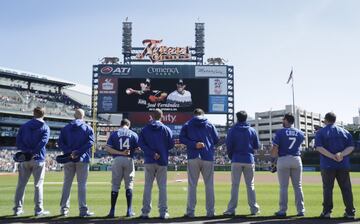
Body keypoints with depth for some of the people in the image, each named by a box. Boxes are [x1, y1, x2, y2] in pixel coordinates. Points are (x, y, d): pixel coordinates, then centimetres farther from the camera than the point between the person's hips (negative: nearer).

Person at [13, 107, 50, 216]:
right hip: (38, 159, -3)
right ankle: (39, 210, 3)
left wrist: (27, 151, -8)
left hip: (24, 159, 3)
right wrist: (34, 153, -16)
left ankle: (18, 209, 15)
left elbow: (18, 141, -1)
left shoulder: (24, 126, 11)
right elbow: (43, 141, -16)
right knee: (38, 185, 2)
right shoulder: (45, 127, 0)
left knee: (21, 184, 10)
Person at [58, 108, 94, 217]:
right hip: (82, 159, -3)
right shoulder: (88, 128, 1)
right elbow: (90, 142, -12)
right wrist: (78, 152, -15)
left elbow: (60, 142, 0)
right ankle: (83, 210, -2)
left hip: (68, 159, 3)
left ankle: (64, 208, 15)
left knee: (67, 183, 11)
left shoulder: (65, 128, 10)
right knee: (82, 184, -1)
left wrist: (69, 152, -10)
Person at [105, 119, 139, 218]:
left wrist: (120, 153, -12)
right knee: (129, 185, 8)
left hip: (117, 160, 0)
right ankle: (129, 210, 6)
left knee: (115, 185, 6)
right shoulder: (133, 134, 5)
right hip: (129, 160, 0)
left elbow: (107, 148, -7)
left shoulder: (114, 133, 5)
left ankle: (112, 211, 4)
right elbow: (138, 149, -1)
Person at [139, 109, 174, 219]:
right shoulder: (166, 129, 1)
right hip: (162, 161, -1)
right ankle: (163, 212, 3)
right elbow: (171, 144, -1)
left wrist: (152, 153, -11)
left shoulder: (145, 129, 5)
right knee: (162, 186, 4)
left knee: (147, 186, 5)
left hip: (149, 161, 1)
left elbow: (141, 143, -7)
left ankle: (145, 212, 4)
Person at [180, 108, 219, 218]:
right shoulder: (210, 125, 10)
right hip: (208, 157, 1)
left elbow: (181, 138, -4)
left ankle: (190, 211, 0)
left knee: (192, 185, 2)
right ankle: (210, 212, 7)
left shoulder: (187, 125, 8)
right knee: (209, 185, 6)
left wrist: (194, 144, -10)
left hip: (193, 157, -1)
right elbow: (216, 140, 8)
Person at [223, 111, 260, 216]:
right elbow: (256, 146, 7)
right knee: (250, 185, 9)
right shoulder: (252, 130, 6)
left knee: (235, 185, 1)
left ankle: (231, 209, -1)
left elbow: (228, 145, -3)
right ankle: (254, 208, 10)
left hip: (236, 160, -2)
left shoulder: (232, 130, -1)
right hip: (249, 160, 2)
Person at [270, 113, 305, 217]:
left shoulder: (280, 132, -6)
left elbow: (274, 148, -10)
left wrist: (274, 154, 8)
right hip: (296, 159, 3)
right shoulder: (300, 133, 6)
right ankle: (300, 210, 12)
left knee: (283, 187, 2)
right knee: (298, 186, 10)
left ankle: (283, 210, 4)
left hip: (283, 159, -3)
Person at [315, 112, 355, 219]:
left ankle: (327, 211, 2)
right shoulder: (345, 132, 11)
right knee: (346, 188, 7)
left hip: (327, 165, -2)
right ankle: (350, 212, 9)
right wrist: (341, 154, -13)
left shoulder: (320, 132, 2)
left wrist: (333, 157, -15)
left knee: (327, 188, 2)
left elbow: (319, 147, -12)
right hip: (344, 165, 3)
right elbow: (351, 147, 0)